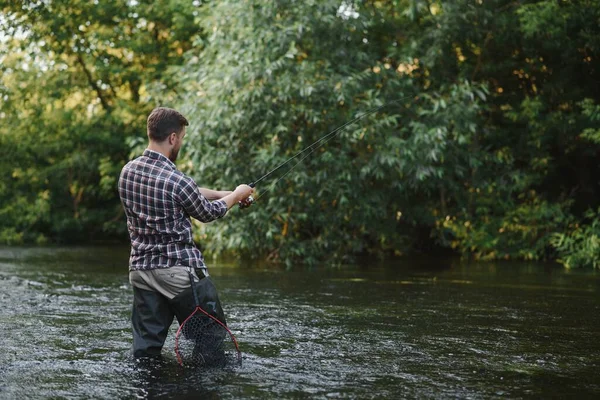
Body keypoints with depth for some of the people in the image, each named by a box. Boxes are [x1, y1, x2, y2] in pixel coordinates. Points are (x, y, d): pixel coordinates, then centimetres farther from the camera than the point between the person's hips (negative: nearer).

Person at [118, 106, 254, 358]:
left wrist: (227, 194, 20)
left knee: (146, 347, 9)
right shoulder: (175, 180, -20)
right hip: (180, 271, -7)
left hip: (142, 269, 7)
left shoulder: (128, 171, 2)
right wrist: (237, 196, 17)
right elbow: (207, 213, -1)